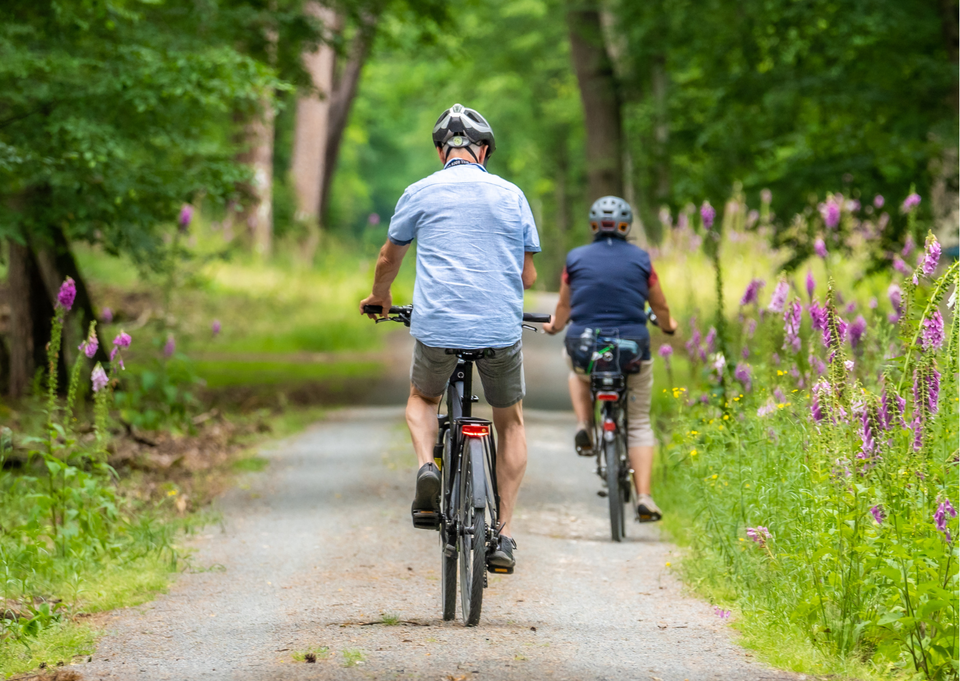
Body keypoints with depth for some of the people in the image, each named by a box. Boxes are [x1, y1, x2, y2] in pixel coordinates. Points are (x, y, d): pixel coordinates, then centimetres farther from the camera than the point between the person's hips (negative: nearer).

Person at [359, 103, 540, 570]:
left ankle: (427, 466, -2)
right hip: (502, 329, 1)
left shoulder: (420, 193, 5)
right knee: (510, 423, 21)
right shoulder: (511, 195, 8)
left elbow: (389, 259, 19)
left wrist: (380, 297, 40)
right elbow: (528, 275, 13)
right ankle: (504, 535, 13)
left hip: (438, 327, -1)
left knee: (422, 399, 29)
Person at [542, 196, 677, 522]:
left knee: (577, 375, 38)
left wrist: (553, 325, 35)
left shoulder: (576, 259, 2)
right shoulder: (640, 259, 2)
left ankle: (584, 428, 13)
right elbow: (661, 307, 12)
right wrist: (668, 325, 35)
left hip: (584, 348, 1)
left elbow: (564, 308, 12)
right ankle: (644, 497, -2)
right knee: (639, 425, 13)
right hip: (632, 349, -1)